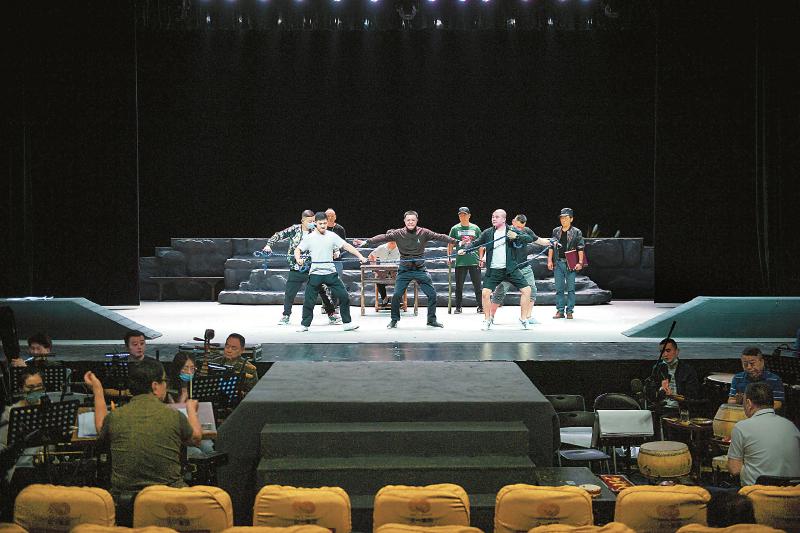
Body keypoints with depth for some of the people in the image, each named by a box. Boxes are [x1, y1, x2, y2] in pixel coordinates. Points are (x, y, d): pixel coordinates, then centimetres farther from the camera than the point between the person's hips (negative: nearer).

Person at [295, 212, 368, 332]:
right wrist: (298, 259, -19)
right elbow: (298, 249, 3)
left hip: (330, 273, 2)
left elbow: (347, 246, 2)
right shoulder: (309, 238, 2)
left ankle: (347, 323, 7)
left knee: (344, 296, -3)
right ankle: (304, 325, 15)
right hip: (315, 273, -2)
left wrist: (360, 256, -7)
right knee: (309, 300, 0)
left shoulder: (332, 236, 5)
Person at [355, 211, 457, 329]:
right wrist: (366, 242, -18)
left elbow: (439, 237, -8)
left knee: (432, 294, -1)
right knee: (396, 295, -5)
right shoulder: (398, 233, -4)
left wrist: (455, 241, -15)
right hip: (404, 270, 0)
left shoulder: (423, 233, -3)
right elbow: (383, 237, -9)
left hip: (420, 269, 1)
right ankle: (394, 320, 15)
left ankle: (432, 320, 16)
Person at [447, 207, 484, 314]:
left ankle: (480, 307, 9)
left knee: (477, 285, 2)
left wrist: (481, 258, 4)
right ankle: (458, 307, 13)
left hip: (474, 261, 0)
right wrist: (449, 257, -3)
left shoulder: (475, 228, 7)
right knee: (459, 286, 4)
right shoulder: (455, 229, 5)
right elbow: (450, 244, 7)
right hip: (460, 261, 0)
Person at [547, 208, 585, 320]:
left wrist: (580, 263, -9)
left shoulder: (576, 232, 1)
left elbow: (580, 249, -1)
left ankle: (569, 311, 5)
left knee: (571, 288, -1)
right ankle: (560, 310, 9)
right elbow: (551, 247, 15)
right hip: (558, 263, 3)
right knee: (559, 288, 4)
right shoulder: (556, 231, 11)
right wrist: (549, 260, 8)